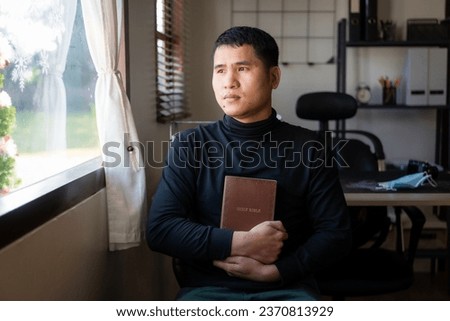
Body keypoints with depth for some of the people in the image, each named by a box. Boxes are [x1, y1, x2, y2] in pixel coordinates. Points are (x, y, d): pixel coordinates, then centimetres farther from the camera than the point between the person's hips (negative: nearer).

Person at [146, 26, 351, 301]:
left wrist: (274, 271, -12)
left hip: (287, 289, 1)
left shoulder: (306, 147, 5)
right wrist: (241, 244, -13)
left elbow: (336, 233, 3)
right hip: (209, 288, 0)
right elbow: (160, 229, -2)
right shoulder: (189, 145, 6)